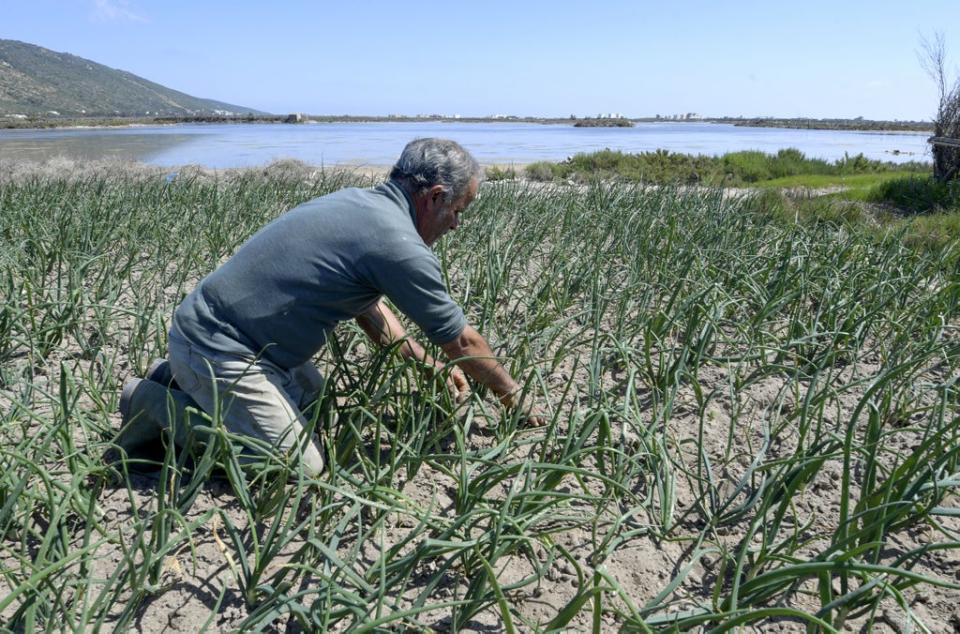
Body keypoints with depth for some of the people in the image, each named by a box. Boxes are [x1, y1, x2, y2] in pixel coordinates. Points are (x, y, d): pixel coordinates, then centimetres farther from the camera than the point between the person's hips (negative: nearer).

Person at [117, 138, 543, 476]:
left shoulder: (356, 201, 7)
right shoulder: (401, 245, -21)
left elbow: (369, 309, 18)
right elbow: (463, 343, -9)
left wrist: (431, 365, 18)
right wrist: (514, 397, 7)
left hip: (206, 325, 10)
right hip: (218, 351, -10)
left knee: (312, 393, 25)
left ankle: (184, 379, 23)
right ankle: (155, 405, 1)